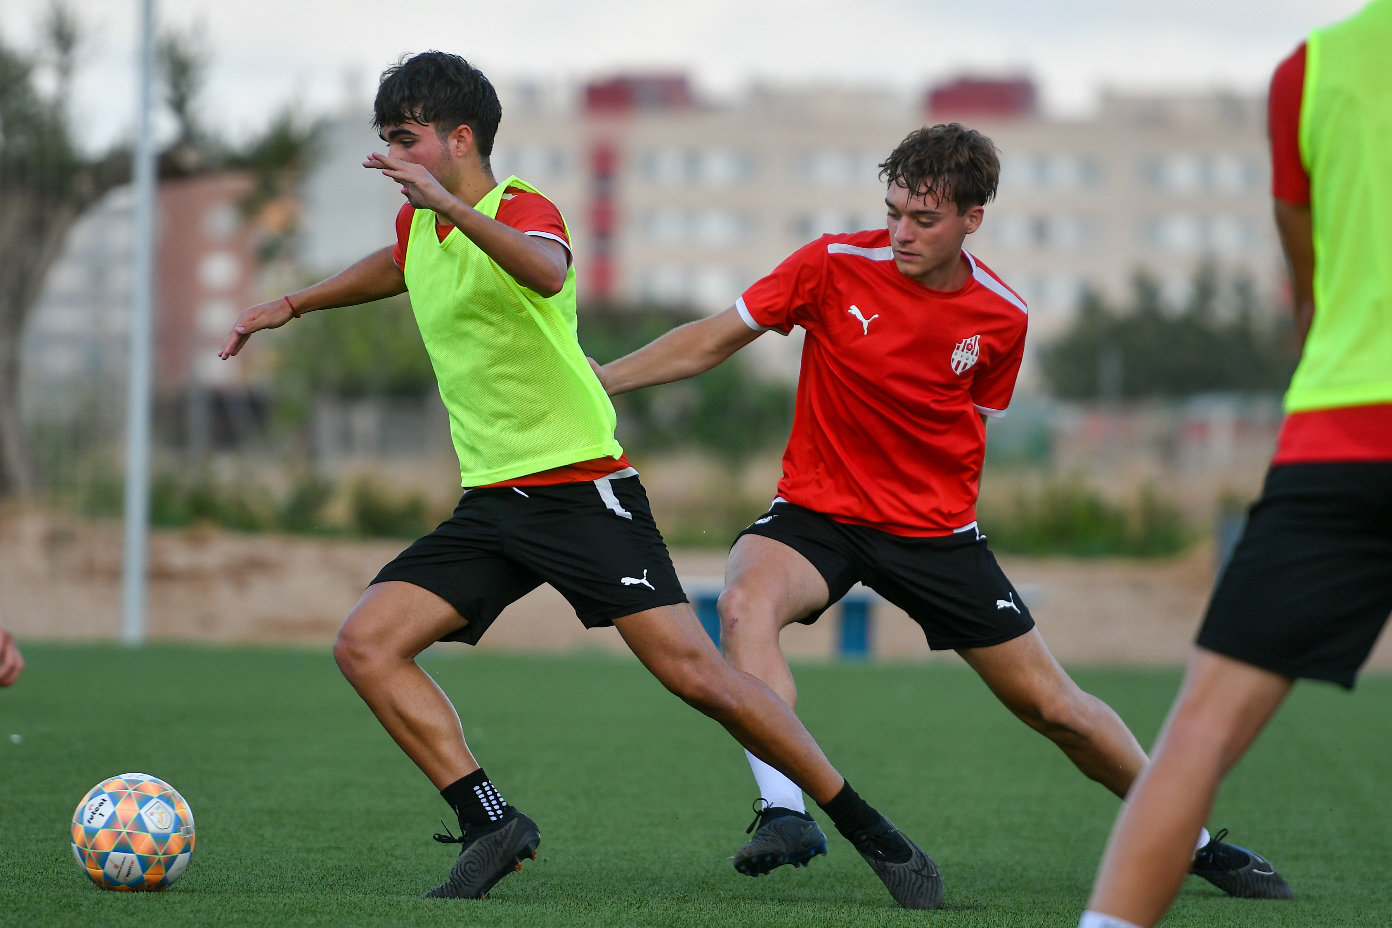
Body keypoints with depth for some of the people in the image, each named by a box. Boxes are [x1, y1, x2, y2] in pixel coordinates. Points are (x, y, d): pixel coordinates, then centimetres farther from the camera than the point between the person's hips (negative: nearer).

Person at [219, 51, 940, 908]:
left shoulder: (523, 208, -11)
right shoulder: (419, 226, 13)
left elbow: (546, 270, -38)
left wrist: (452, 206, -50)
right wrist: (293, 305, 42)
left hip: (582, 485, -8)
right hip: (490, 504, 8)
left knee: (695, 674, -14)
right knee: (366, 645, -10)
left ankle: (872, 834, -3)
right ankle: (491, 826, -10)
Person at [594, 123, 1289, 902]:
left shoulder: (1002, 318, -6)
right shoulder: (836, 265, -11)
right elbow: (710, 343, -4)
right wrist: (593, 380, -9)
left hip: (935, 528, 1)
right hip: (817, 511, -1)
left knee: (1053, 705, 2)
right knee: (746, 605, -34)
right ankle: (785, 814, -36)